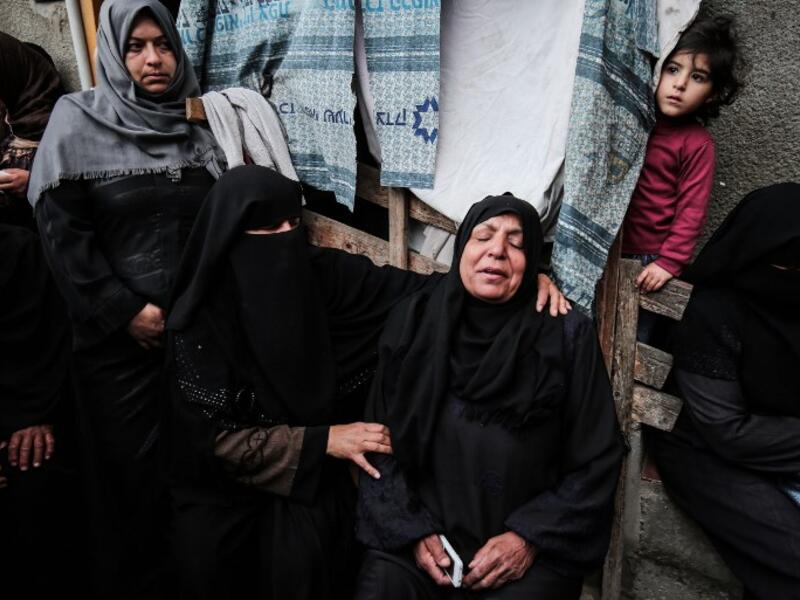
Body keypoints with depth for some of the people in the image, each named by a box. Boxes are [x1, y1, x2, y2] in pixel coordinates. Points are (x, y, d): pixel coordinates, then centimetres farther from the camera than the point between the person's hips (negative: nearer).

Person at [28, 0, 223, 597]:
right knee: (134, 469, 6)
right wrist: (124, 311, -11)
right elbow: (62, 233, -8)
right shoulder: (78, 123, -2)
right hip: (119, 339, -3)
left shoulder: (197, 131, 8)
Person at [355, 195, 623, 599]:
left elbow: (596, 462, -2)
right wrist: (412, 529, -6)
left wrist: (531, 538, -10)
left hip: (531, 549, -1)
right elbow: (378, 442, 3)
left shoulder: (566, 337, -6)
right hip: (419, 533, 1)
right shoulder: (413, 321, -1)